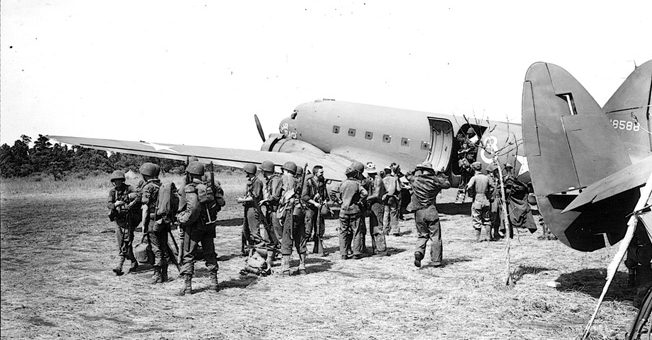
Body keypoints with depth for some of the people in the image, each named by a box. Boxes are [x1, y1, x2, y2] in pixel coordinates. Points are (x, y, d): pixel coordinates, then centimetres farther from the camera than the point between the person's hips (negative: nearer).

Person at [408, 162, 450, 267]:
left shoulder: (415, 180, -2)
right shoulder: (434, 180, -6)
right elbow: (447, 184, 10)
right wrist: (441, 175, 20)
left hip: (418, 212, 3)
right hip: (431, 212, -2)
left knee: (422, 235, 17)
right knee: (435, 237, 7)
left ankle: (419, 252, -8)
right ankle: (436, 260, 8)